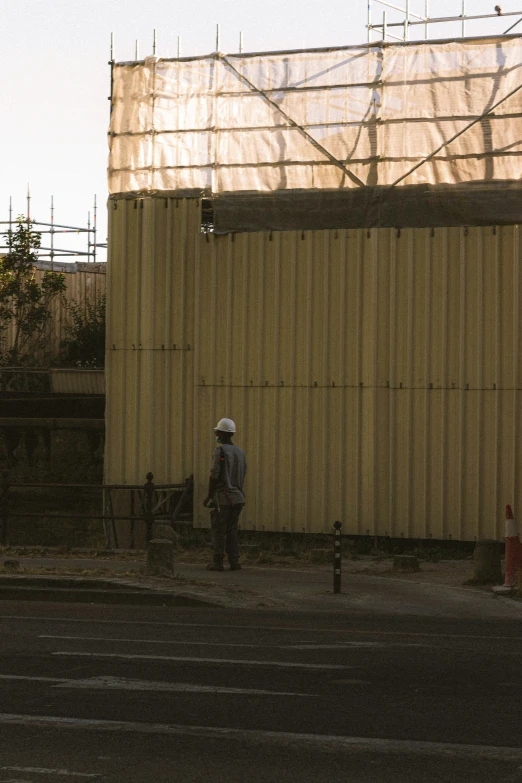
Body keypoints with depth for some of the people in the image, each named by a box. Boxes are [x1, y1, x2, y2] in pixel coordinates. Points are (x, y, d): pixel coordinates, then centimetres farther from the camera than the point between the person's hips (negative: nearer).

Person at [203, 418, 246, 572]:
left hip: (222, 497, -7)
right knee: (232, 530, 11)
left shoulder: (220, 451, -11)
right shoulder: (240, 452, 11)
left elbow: (214, 475, -14)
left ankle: (217, 562, -2)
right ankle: (234, 561, 5)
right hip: (237, 497, 7)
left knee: (218, 530, -1)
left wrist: (209, 496, -7)